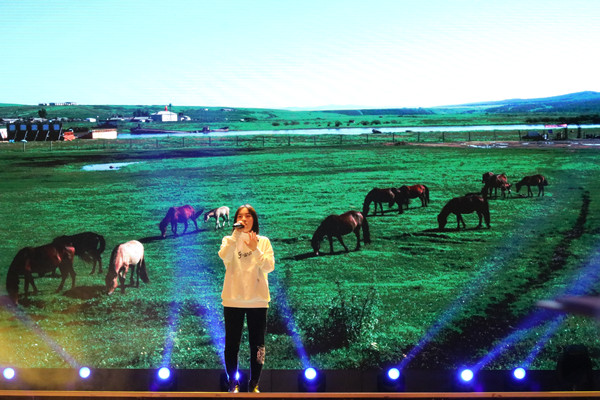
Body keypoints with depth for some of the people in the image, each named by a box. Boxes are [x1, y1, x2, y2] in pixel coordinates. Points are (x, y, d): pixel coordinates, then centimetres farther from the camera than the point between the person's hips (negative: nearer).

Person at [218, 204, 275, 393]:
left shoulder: (263, 241, 6)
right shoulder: (229, 240, 5)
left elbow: (269, 266, -7)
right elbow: (224, 256, -17)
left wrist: (255, 249, -17)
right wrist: (236, 233, -20)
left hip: (257, 300, 1)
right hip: (233, 300, 0)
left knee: (257, 345, 5)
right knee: (232, 344, 4)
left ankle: (254, 384, 16)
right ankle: (233, 383, 16)